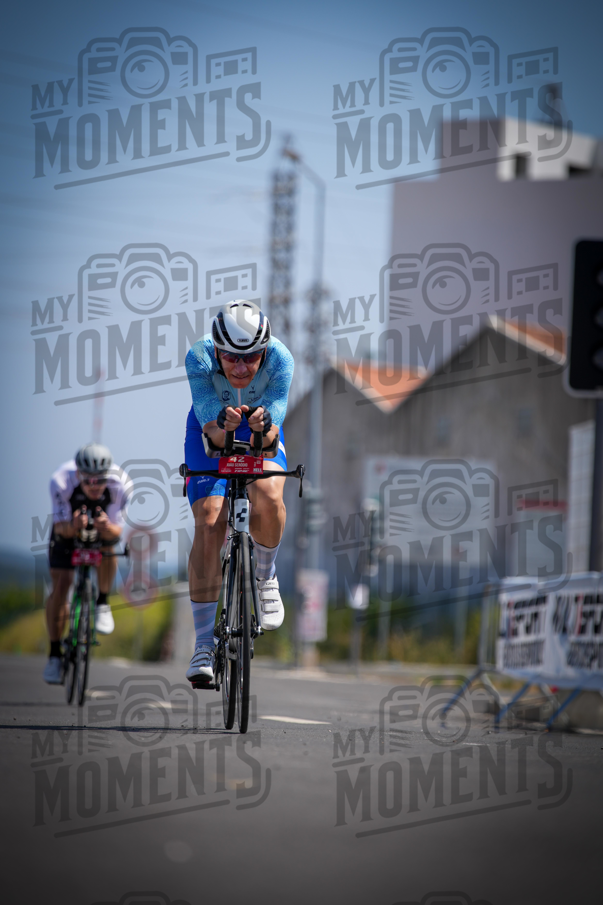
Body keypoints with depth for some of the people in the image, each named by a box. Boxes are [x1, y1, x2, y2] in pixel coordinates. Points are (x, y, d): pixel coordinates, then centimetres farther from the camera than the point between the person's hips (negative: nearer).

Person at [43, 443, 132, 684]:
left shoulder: (120, 484, -34)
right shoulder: (61, 482, -36)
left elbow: (117, 531, -30)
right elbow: (60, 526, -32)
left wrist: (107, 527, -53)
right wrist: (72, 527, -54)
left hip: (104, 522, 0)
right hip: (68, 526, 0)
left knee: (108, 545, -34)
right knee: (60, 585, -13)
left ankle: (102, 603, -10)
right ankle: (55, 654, -2)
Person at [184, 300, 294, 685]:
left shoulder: (280, 359, -31)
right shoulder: (199, 359, -32)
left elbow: (272, 433, -31)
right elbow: (211, 430, -33)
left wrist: (264, 427, -54)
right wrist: (224, 427, -55)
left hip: (260, 435, 0)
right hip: (211, 433, 0)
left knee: (268, 497, -30)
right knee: (208, 523, -17)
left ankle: (265, 577, 1)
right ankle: (204, 643, -12)